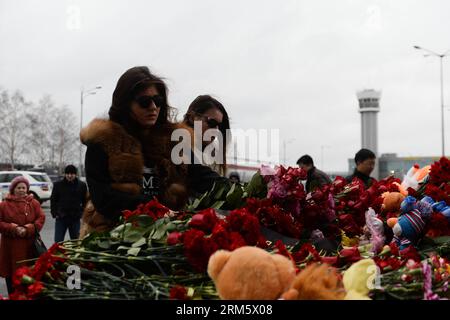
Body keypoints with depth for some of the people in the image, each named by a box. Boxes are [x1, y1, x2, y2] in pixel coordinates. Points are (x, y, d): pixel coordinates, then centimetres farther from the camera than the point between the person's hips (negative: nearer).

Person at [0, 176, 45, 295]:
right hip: (11, 246, -1)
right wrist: (13, 228, -15)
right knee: (11, 274, 3)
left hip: (30, 245, 1)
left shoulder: (34, 203, 6)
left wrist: (28, 229, -15)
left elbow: (41, 218, 0)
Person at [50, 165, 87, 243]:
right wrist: (54, 213, -3)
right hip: (61, 218, 0)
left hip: (75, 218, 1)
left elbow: (85, 201, 8)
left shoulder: (81, 185, 2)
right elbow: (53, 200, 6)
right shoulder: (58, 185, 2)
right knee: (58, 241, 0)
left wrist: (81, 213, -2)